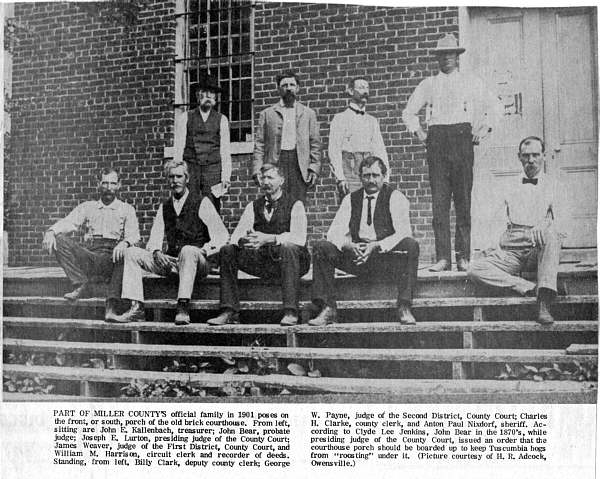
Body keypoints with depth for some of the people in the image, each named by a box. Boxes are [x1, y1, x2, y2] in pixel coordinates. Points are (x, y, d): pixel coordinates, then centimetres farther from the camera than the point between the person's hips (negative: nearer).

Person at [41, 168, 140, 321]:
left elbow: (134, 234, 0)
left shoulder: (127, 209, 16)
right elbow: (68, 223, 8)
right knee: (59, 239, -19)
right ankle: (81, 284, -20)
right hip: (87, 254, 2)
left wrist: (124, 242, -25)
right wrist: (51, 231, -15)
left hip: (111, 259, -2)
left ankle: (110, 307, -38)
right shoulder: (87, 207, 23)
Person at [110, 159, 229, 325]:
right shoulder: (164, 207, 17)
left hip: (197, 262, -5)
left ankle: (183, 308, -40)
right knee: (131, 253, -9)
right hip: (170, 262, 5)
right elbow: (154, 239, 12)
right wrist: (157, 252, -10)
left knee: (188, 250, -38)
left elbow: (222, 236, -5)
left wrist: (203, 251, -20)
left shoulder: (202, 203, 1)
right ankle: (137, 308, -19)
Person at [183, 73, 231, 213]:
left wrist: (226, 176, -4)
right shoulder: (186, 118, 11)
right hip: (190, 168, 0)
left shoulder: (221, 119, 11)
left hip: (213, 169, 0)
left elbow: (225, 150, 5)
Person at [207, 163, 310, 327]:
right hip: (262, 262, 4)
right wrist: (243, 240, -25)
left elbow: (299, 238, -19)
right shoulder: (253, 206, 12)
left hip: (288, 261, -4)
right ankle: (229, 312, -13)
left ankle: (290, 312, -35)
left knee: (288, 248, -36)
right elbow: (235, 236, 1)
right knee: (227, 251, -12)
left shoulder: (295, 205, -3)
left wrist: (268, 238, -32)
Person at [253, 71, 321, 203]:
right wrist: (257, 171, -2)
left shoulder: (309, 114, 15)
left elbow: (315, 144, 12)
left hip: (299, 166, 1)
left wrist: (314, 169, 1)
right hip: (274, 164, 0)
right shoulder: (267, 114, 13)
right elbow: (259, 144, 8)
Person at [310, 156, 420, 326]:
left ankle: (404, 308, -30)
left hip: (386, 256, -3)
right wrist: (348, 245, -20)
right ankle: (327, 309, -19)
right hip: (356, 256, 3)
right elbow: (334, 233, 3)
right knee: (321, 247, -17)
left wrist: (377, 246, -27)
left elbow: (403, 233, -12)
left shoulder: (395, 197, 1)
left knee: (410, 246, -32)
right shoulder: (350, 199, 11)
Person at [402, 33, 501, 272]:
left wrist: (484, 129, 6)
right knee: (439, 201, -6)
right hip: (436, 140, 1)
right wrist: (418, 132, 11)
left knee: (463, 200, -4)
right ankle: (442, 257, -6)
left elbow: (494, 106, 18)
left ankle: (463, 256, 0)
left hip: (462, 138, -1)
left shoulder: (471, 82, 16)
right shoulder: (428, 84, 18)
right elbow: (408, 112, 24)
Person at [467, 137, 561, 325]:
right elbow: (500, 221, 17)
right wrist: (493, 245, -2)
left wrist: (545, 227, -20)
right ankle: (529, 288, -26)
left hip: (539, 251, -2)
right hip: (511, 250, 2)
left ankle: (544, 303, -43)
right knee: (475, 269, -24)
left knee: (551, 235, -39)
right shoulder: (512, 187, 22)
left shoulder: (553, 184, 15)